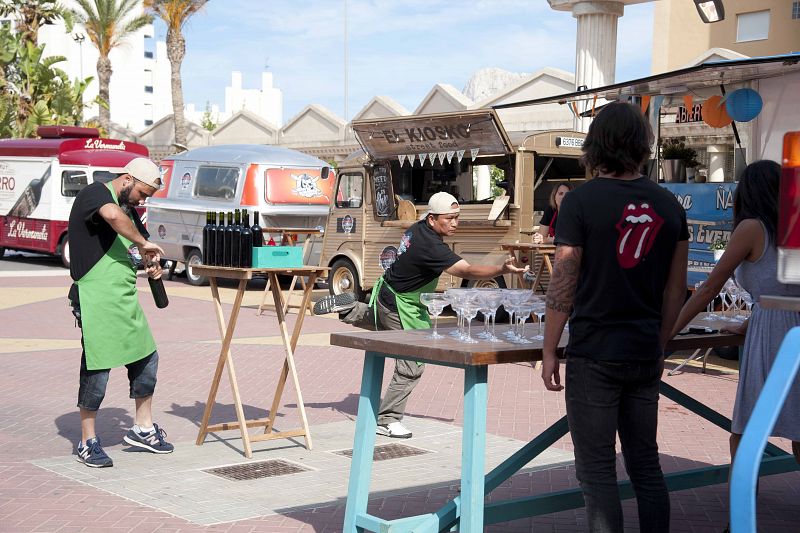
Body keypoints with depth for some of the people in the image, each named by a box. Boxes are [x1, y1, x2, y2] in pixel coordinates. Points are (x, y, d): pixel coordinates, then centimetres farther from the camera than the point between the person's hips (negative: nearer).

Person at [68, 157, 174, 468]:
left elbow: (136, 251, 28)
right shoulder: (94, 194, -9)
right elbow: (112, 215, -34)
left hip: (126, 299, 9)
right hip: (95, 299, -9)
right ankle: (88, 442, 9)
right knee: (97, 368, -4)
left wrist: (150, 262, 6)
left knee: (147, 359, 13)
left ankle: (142, 428, 28)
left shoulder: (129, 208, 18)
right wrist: (142, 243, -22)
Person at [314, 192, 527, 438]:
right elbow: (467, 271, -43)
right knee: (411, 366, -3)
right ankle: (387, 420, 3)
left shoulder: (417, 229, -6)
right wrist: (503, 269, -53)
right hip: (400, 308, -9)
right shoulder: (431, 247, -34)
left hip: (386, 292, 9)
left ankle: (347, 307, 42)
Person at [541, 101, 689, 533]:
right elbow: (676, 289, 9)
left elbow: (563, 283, -10)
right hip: (644, 354, 5)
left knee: (597, 472, 2)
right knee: (645, 465, 15)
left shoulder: (581, 201, -9)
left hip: (593, 355, -5)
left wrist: (549, 351, -1)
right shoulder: (669, 205, 5)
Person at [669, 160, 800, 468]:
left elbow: (710, 288, -2)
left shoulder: (752, 227, -2)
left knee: (743, 436, 4)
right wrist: (747, 326, 39)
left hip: (771, 338, -7)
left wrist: (666, 334, 3)